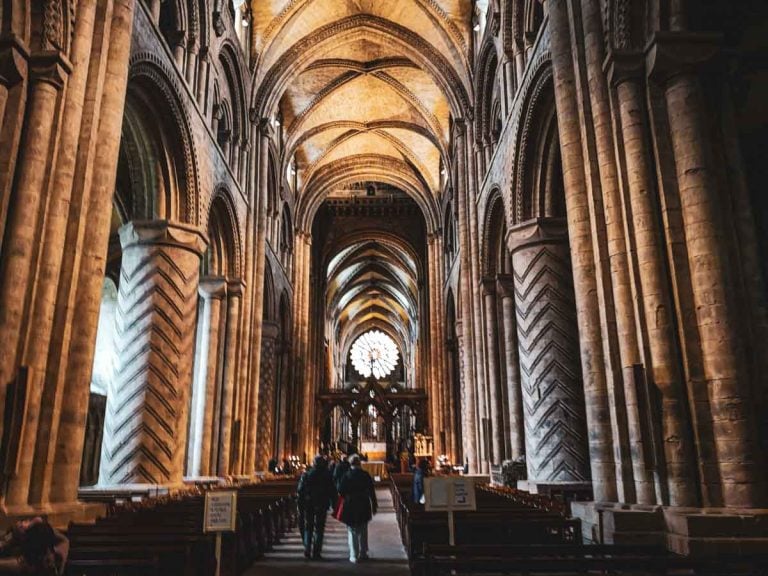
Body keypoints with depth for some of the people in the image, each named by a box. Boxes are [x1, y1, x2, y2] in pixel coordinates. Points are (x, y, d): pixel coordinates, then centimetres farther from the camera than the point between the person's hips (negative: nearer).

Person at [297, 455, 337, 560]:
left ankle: (307, 551, 12)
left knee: (308, 528, 15)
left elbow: (300, 492, 1)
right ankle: (316, 553, 2)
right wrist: (333, 505, 3)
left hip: (308, 505, 2)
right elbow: (332, 491, -4)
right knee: (319, 529, 4)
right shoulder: (327, 475, -5)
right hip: (322, 506, -2)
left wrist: (300, 507, 6)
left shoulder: (306, 475, 0)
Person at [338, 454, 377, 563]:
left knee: (352, 532, 7)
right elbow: (372, 492, -1)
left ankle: (354, 556, 6)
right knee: (363, 532, 17)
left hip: (350, 507, -2)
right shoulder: (366, 475, -5)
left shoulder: (347, 476, -10)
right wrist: (374, 505, 8)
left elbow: (340, 491, -9)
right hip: (364, 507, 2)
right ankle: (363, 553, 23)